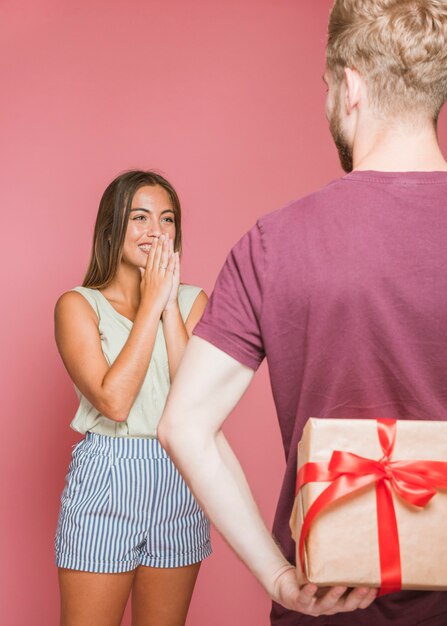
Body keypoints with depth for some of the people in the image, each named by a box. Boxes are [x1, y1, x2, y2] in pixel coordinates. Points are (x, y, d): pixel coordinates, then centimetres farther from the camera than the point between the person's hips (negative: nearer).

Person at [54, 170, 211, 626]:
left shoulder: (193, 300, 6)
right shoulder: (79, 305, -3)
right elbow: (113, 400, -17)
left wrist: (170, 305, -10)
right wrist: (151, 305, -12)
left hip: (179, 485, 3)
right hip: (105, 485, -3)